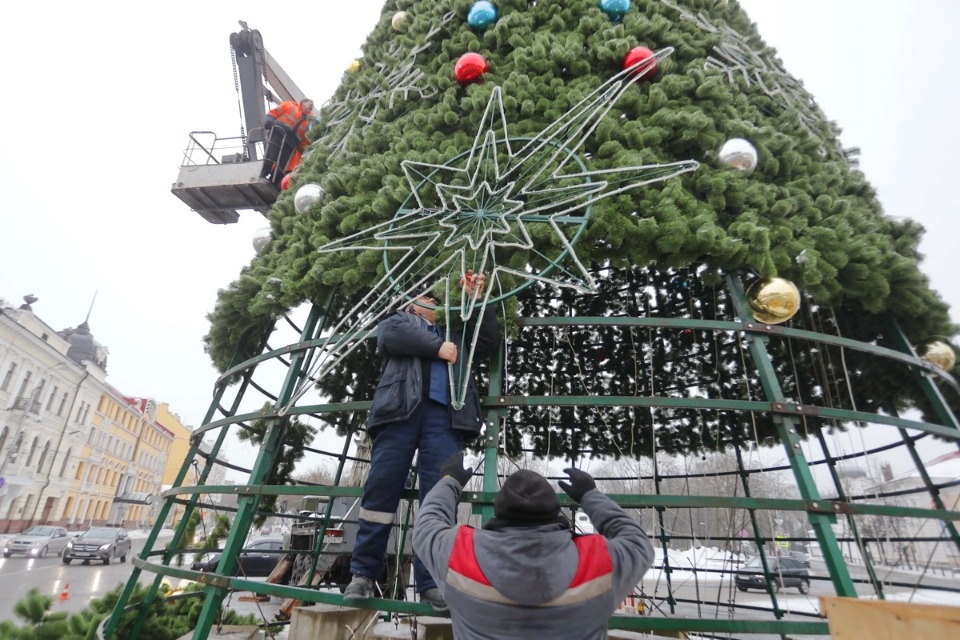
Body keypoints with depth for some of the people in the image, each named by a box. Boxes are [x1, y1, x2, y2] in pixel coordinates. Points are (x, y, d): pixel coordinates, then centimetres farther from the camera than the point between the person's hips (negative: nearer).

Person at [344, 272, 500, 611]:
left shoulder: (454, 334, 37)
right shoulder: (399, 320, 27)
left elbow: (489, 340, 28)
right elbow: (389, 334, 3)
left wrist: (476, 299, 24)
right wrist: (437, 348, 0)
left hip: (445, 414, 3)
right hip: (401, 407, -2)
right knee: (382, 485, -6)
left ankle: (431, 581, -5)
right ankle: (363, 573, 4)